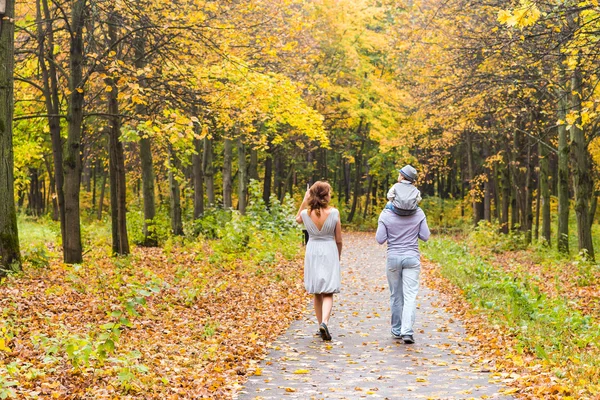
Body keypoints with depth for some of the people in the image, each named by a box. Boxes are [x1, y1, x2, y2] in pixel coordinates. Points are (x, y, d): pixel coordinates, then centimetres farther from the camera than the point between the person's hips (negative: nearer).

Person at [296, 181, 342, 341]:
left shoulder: (306, 213, -6)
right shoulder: (334, 213, -11)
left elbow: (297, 219, 21)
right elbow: (338, 240, -3)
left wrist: (304, 201, 14)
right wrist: (338, 256, 13)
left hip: (312, 252, 2)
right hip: (329, 252, -2)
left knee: (316, 293, 14)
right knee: (328, 293, 0)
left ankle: (321, 325, 19)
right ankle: (324, 322, -20)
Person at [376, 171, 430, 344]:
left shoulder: (386, 214, -6)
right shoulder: (418, 213, -3)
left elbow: (380, 239, -6)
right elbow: (425, 236, -1)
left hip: (393, 258, 1)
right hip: (412, 258, 0)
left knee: (396, 296, 14)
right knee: (410, 296, -3)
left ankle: (397, 330, 23)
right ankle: (407, 331, -17)